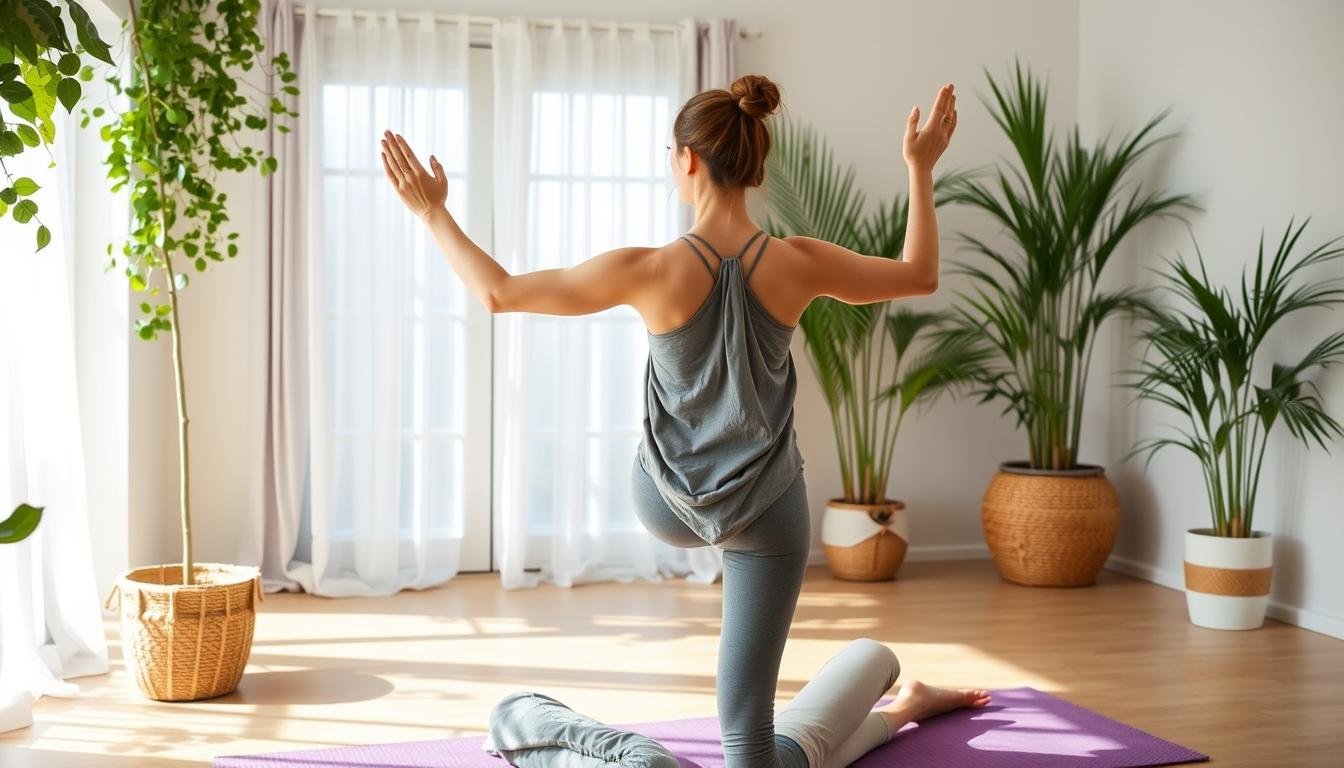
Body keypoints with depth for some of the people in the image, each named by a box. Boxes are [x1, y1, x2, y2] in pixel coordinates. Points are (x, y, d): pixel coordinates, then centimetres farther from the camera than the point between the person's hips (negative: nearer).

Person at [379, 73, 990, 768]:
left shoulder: (651, 270, -21)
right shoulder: (797, 263, -16)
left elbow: (498, 293, -13)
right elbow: (921, 274, 2)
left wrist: (433, 214, -2)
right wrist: (920, 168, 11)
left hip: (667, 509, 1)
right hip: (766, 514, -1)